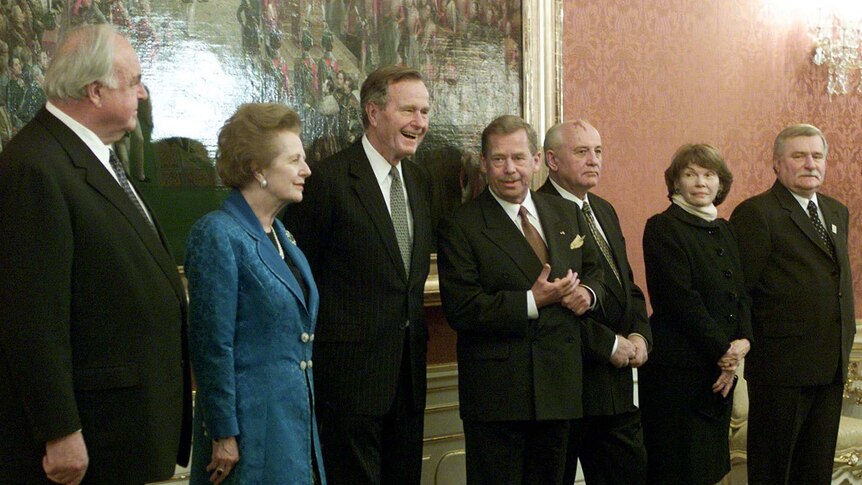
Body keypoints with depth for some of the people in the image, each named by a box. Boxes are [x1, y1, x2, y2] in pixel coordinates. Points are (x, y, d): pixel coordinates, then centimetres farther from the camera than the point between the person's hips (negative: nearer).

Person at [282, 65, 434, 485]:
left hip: (408, 368, 7)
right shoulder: (328, 179, -12)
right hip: (350, 368, -7)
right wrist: (306, 364, -8)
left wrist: (417, 333, 13)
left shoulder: (419, 180, 12)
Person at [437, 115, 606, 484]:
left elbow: (592, 270, 21)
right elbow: (459, 309, -16)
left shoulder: (566, 214, 10)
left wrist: (588, 293, -3)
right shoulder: (462, 227, -9)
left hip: (559, 385, 6)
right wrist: (531, 301, -22)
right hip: (496, 392, -5)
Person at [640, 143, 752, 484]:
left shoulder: (723, 229, 15)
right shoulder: (662, 228, -8)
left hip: (722, 366, 7)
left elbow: (741, 293, 13)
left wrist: (743, 341, -5)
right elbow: (681, 299, -15)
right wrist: (724, 351, -13)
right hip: (678, 367, -7)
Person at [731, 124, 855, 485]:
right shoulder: (756, 213, -10)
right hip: (782, 364, -7)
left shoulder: (837, 212, 16)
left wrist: (845, 340, 14)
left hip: (831, 366, 7)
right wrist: (748, 343, -9)